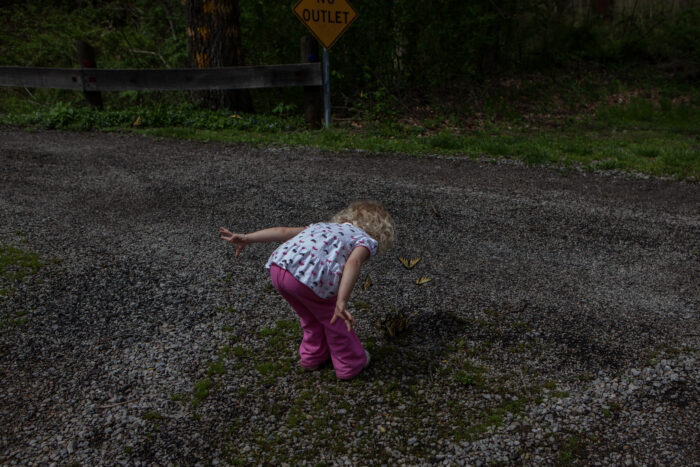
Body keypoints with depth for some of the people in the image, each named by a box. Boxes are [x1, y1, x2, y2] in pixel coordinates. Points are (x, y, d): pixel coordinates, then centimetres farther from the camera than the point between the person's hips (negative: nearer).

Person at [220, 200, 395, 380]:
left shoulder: (325, 226, 33)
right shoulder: (367, 240, 16)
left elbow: (285, 232, 21)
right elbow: (353, 262, -7)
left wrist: (247, 238, 18)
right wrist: (342, 302, -16)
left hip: (277, 266, 6)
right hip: (309, 277, -6)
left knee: (310, 316, 31)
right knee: (333, 318, 22)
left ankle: (313, 356, 50)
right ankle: (350, 363, 39)